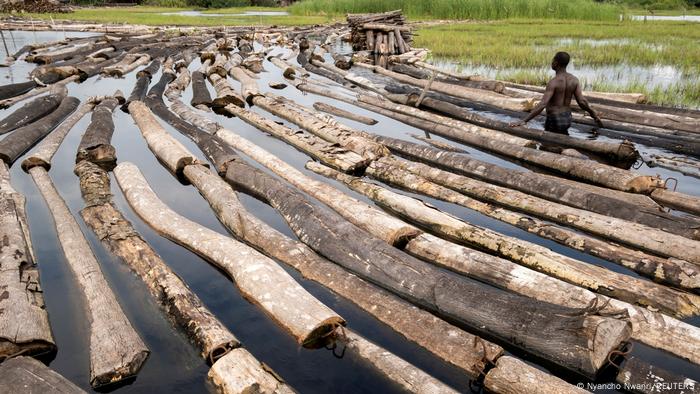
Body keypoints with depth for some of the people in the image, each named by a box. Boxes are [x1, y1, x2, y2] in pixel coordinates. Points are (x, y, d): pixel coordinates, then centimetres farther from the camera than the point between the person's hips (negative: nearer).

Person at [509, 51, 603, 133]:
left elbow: (542, 105, -30)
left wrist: (524, 121, -33)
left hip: (554, 121, -7)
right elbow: (582, 102, -5)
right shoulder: (574, 80, -2)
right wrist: (594, 115, 10)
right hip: (567, 118, 7)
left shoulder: (553, 82, -21)